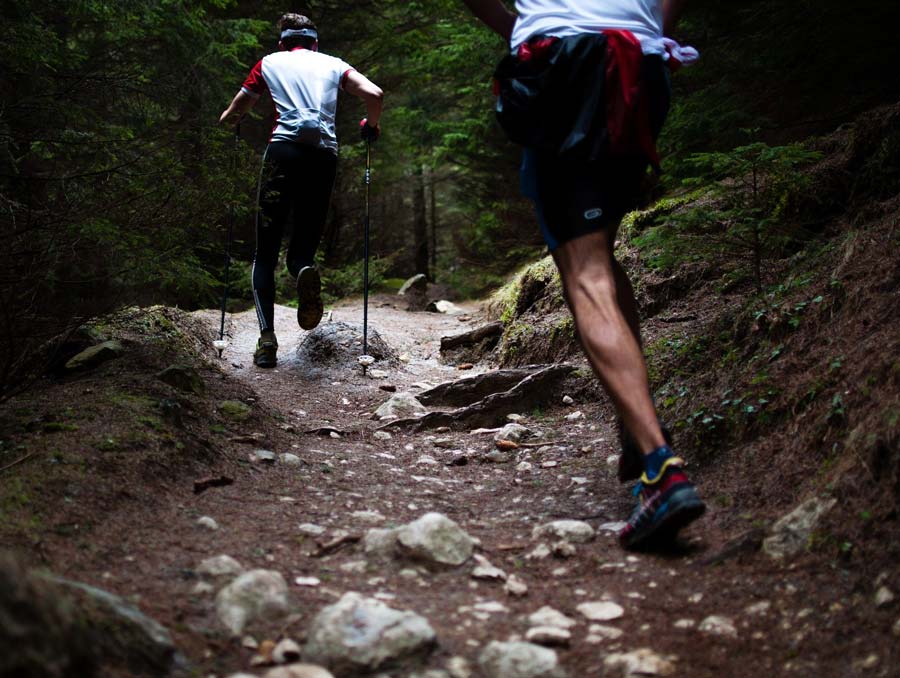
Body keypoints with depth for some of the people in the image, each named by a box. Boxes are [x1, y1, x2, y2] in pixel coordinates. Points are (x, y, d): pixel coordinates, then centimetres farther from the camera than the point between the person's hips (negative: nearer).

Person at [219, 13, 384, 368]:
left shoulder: (269, 62, 20)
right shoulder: (333, 64, 21)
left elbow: (231, 115, 25)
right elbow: (374, 95, 5)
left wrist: (229, 119, 48)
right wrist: (371, 127, 24)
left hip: (283, 151, -1)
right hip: (324, 156, 1)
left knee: (265, 253, 6)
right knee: (303, 247, 11)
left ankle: (267, 337, -12)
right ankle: (305, 271, -28)